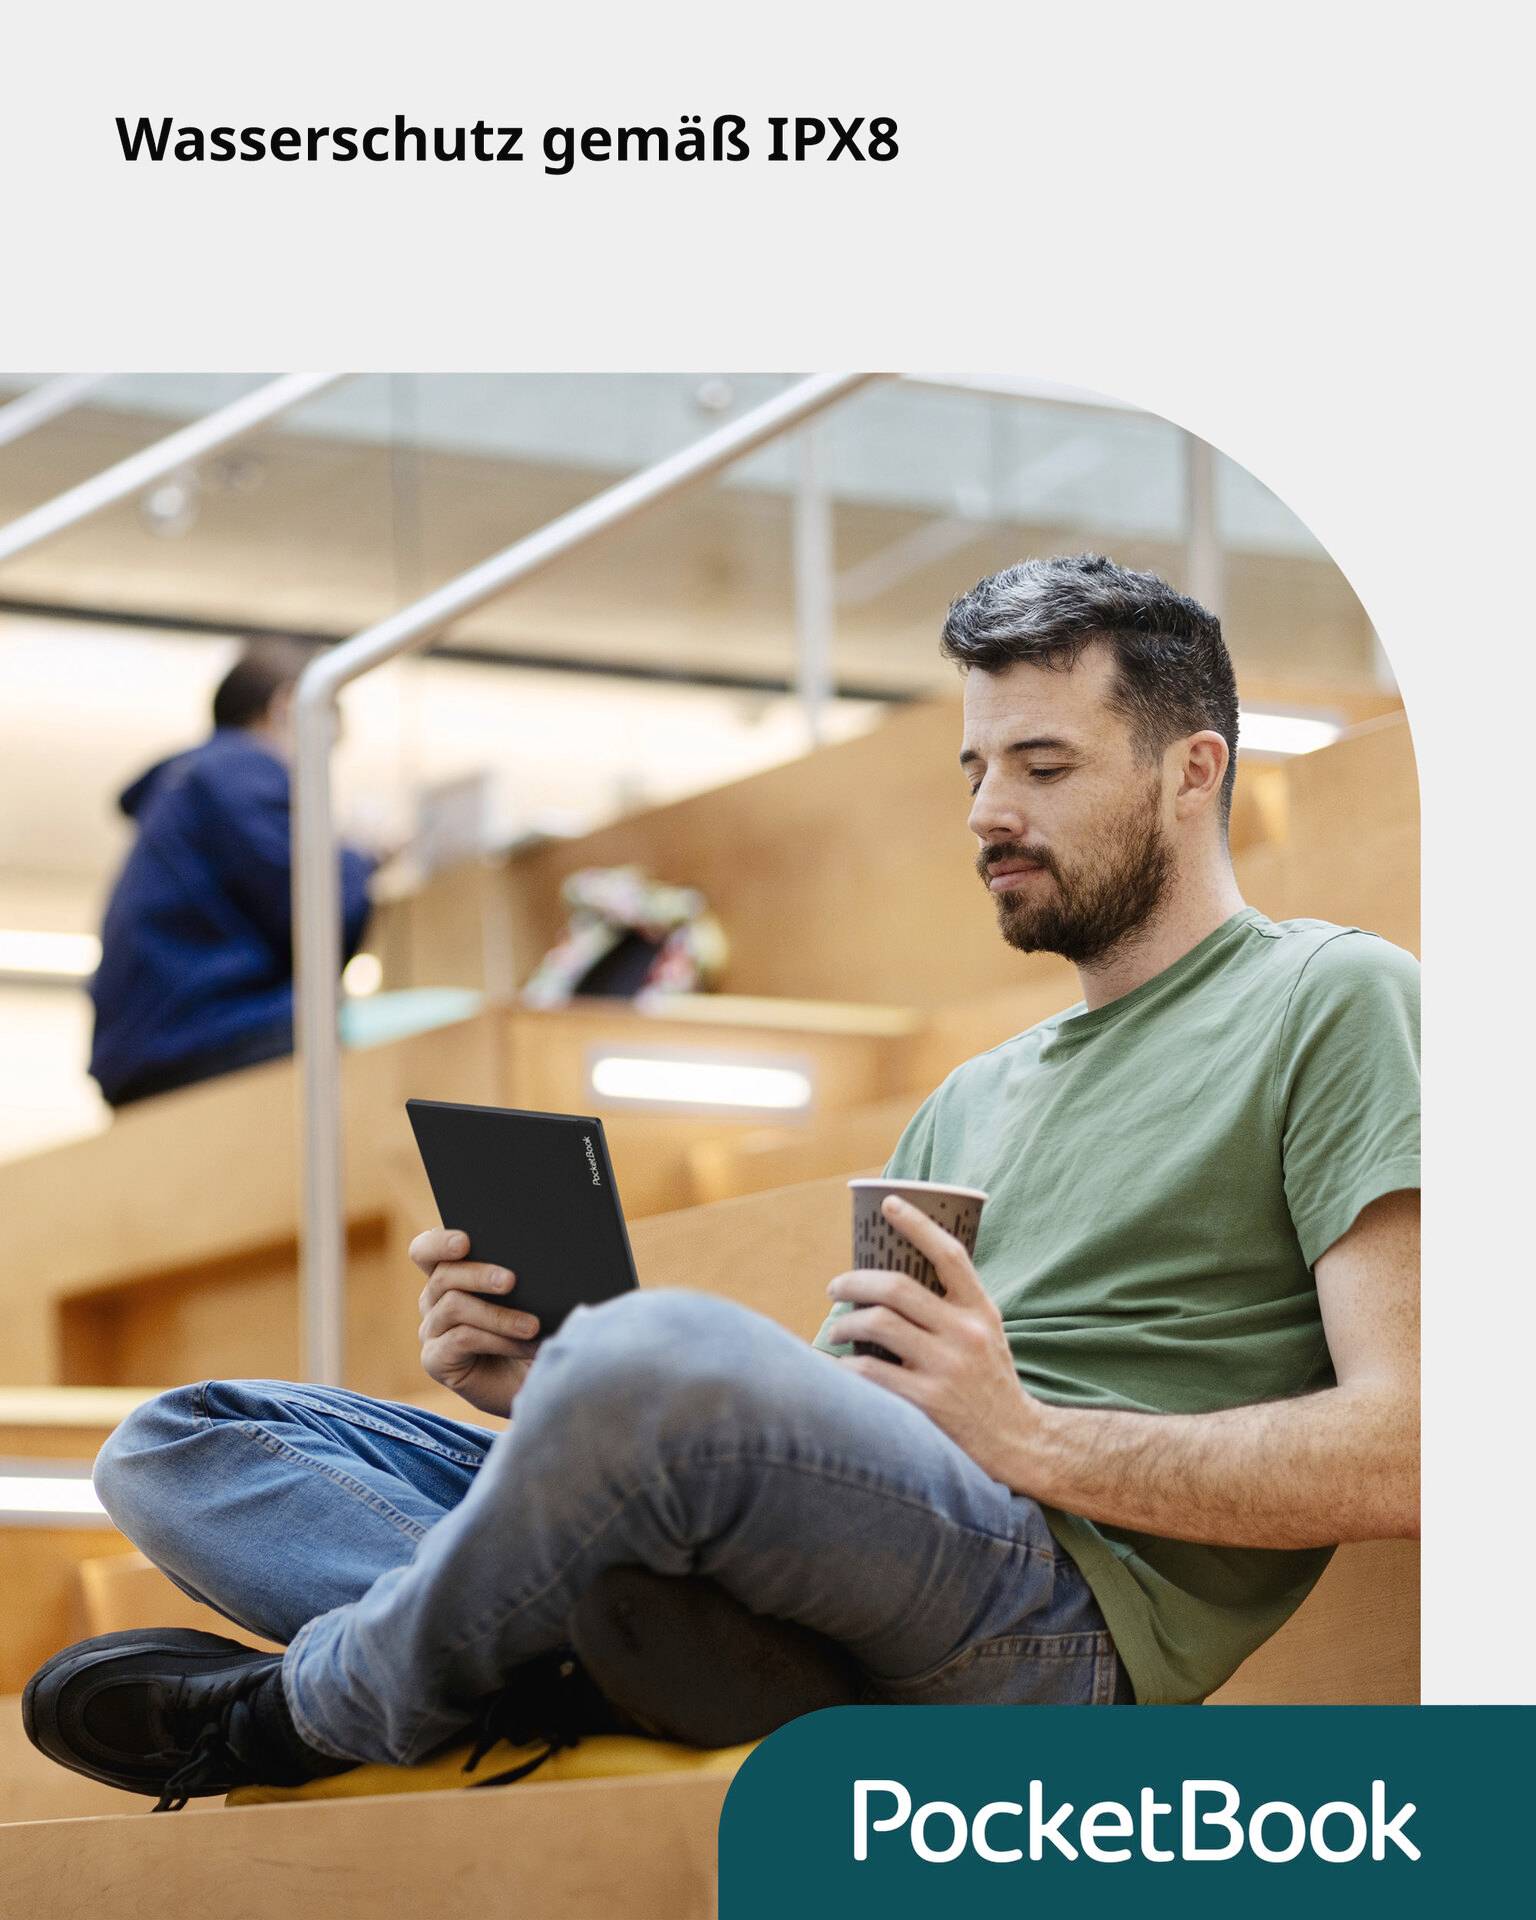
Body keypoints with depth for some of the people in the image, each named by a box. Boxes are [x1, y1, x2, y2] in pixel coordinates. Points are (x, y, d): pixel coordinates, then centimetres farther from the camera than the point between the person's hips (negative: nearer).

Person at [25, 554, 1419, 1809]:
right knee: (177, 1446, 5)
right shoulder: (975, 1099, 32)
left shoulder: (1328, 1002, 7)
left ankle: (312, 1704, -11)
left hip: (1066, 1602, -9)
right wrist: (545, 1385, 6)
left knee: (666, 1358, -39)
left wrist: (1032, 1438, -14)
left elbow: (1409, 1454, -7)